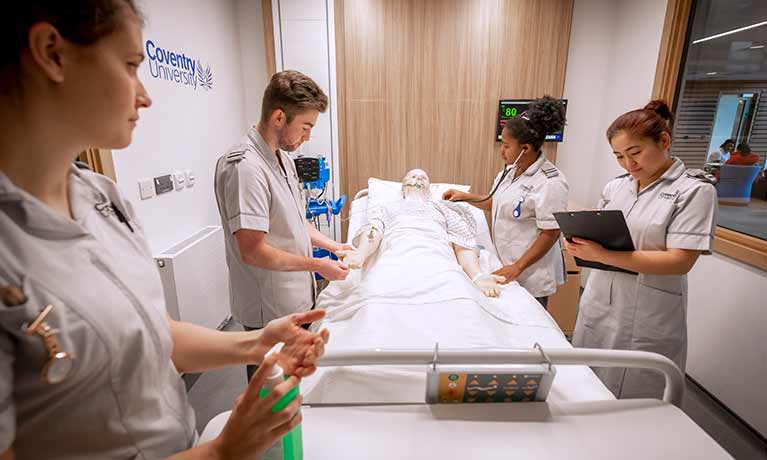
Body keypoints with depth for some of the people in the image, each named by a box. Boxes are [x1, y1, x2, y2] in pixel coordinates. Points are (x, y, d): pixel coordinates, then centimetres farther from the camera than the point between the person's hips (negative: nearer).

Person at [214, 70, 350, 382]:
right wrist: (316, 265, -17)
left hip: (297, 298, 9)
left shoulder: (283, 158, 7)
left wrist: (333, 246, 6)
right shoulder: (245, 167, -25)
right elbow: (253, 251, -26)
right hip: (269, 310, -9)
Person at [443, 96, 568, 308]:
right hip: (506, 265, 7)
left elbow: (551, 234, -20)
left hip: (530, 274, -7)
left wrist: (518, 267, -23)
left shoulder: (550, 182, -20)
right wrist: (465, 197, 9)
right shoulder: (510, 170, 3)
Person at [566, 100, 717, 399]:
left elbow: (680, 261, -16)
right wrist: (580, 244, -11)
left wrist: (603, 256, -24)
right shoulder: (616, 186, 7)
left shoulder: (694, 190, -7)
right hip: (598, 308, 5)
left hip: (646, 321, -4)